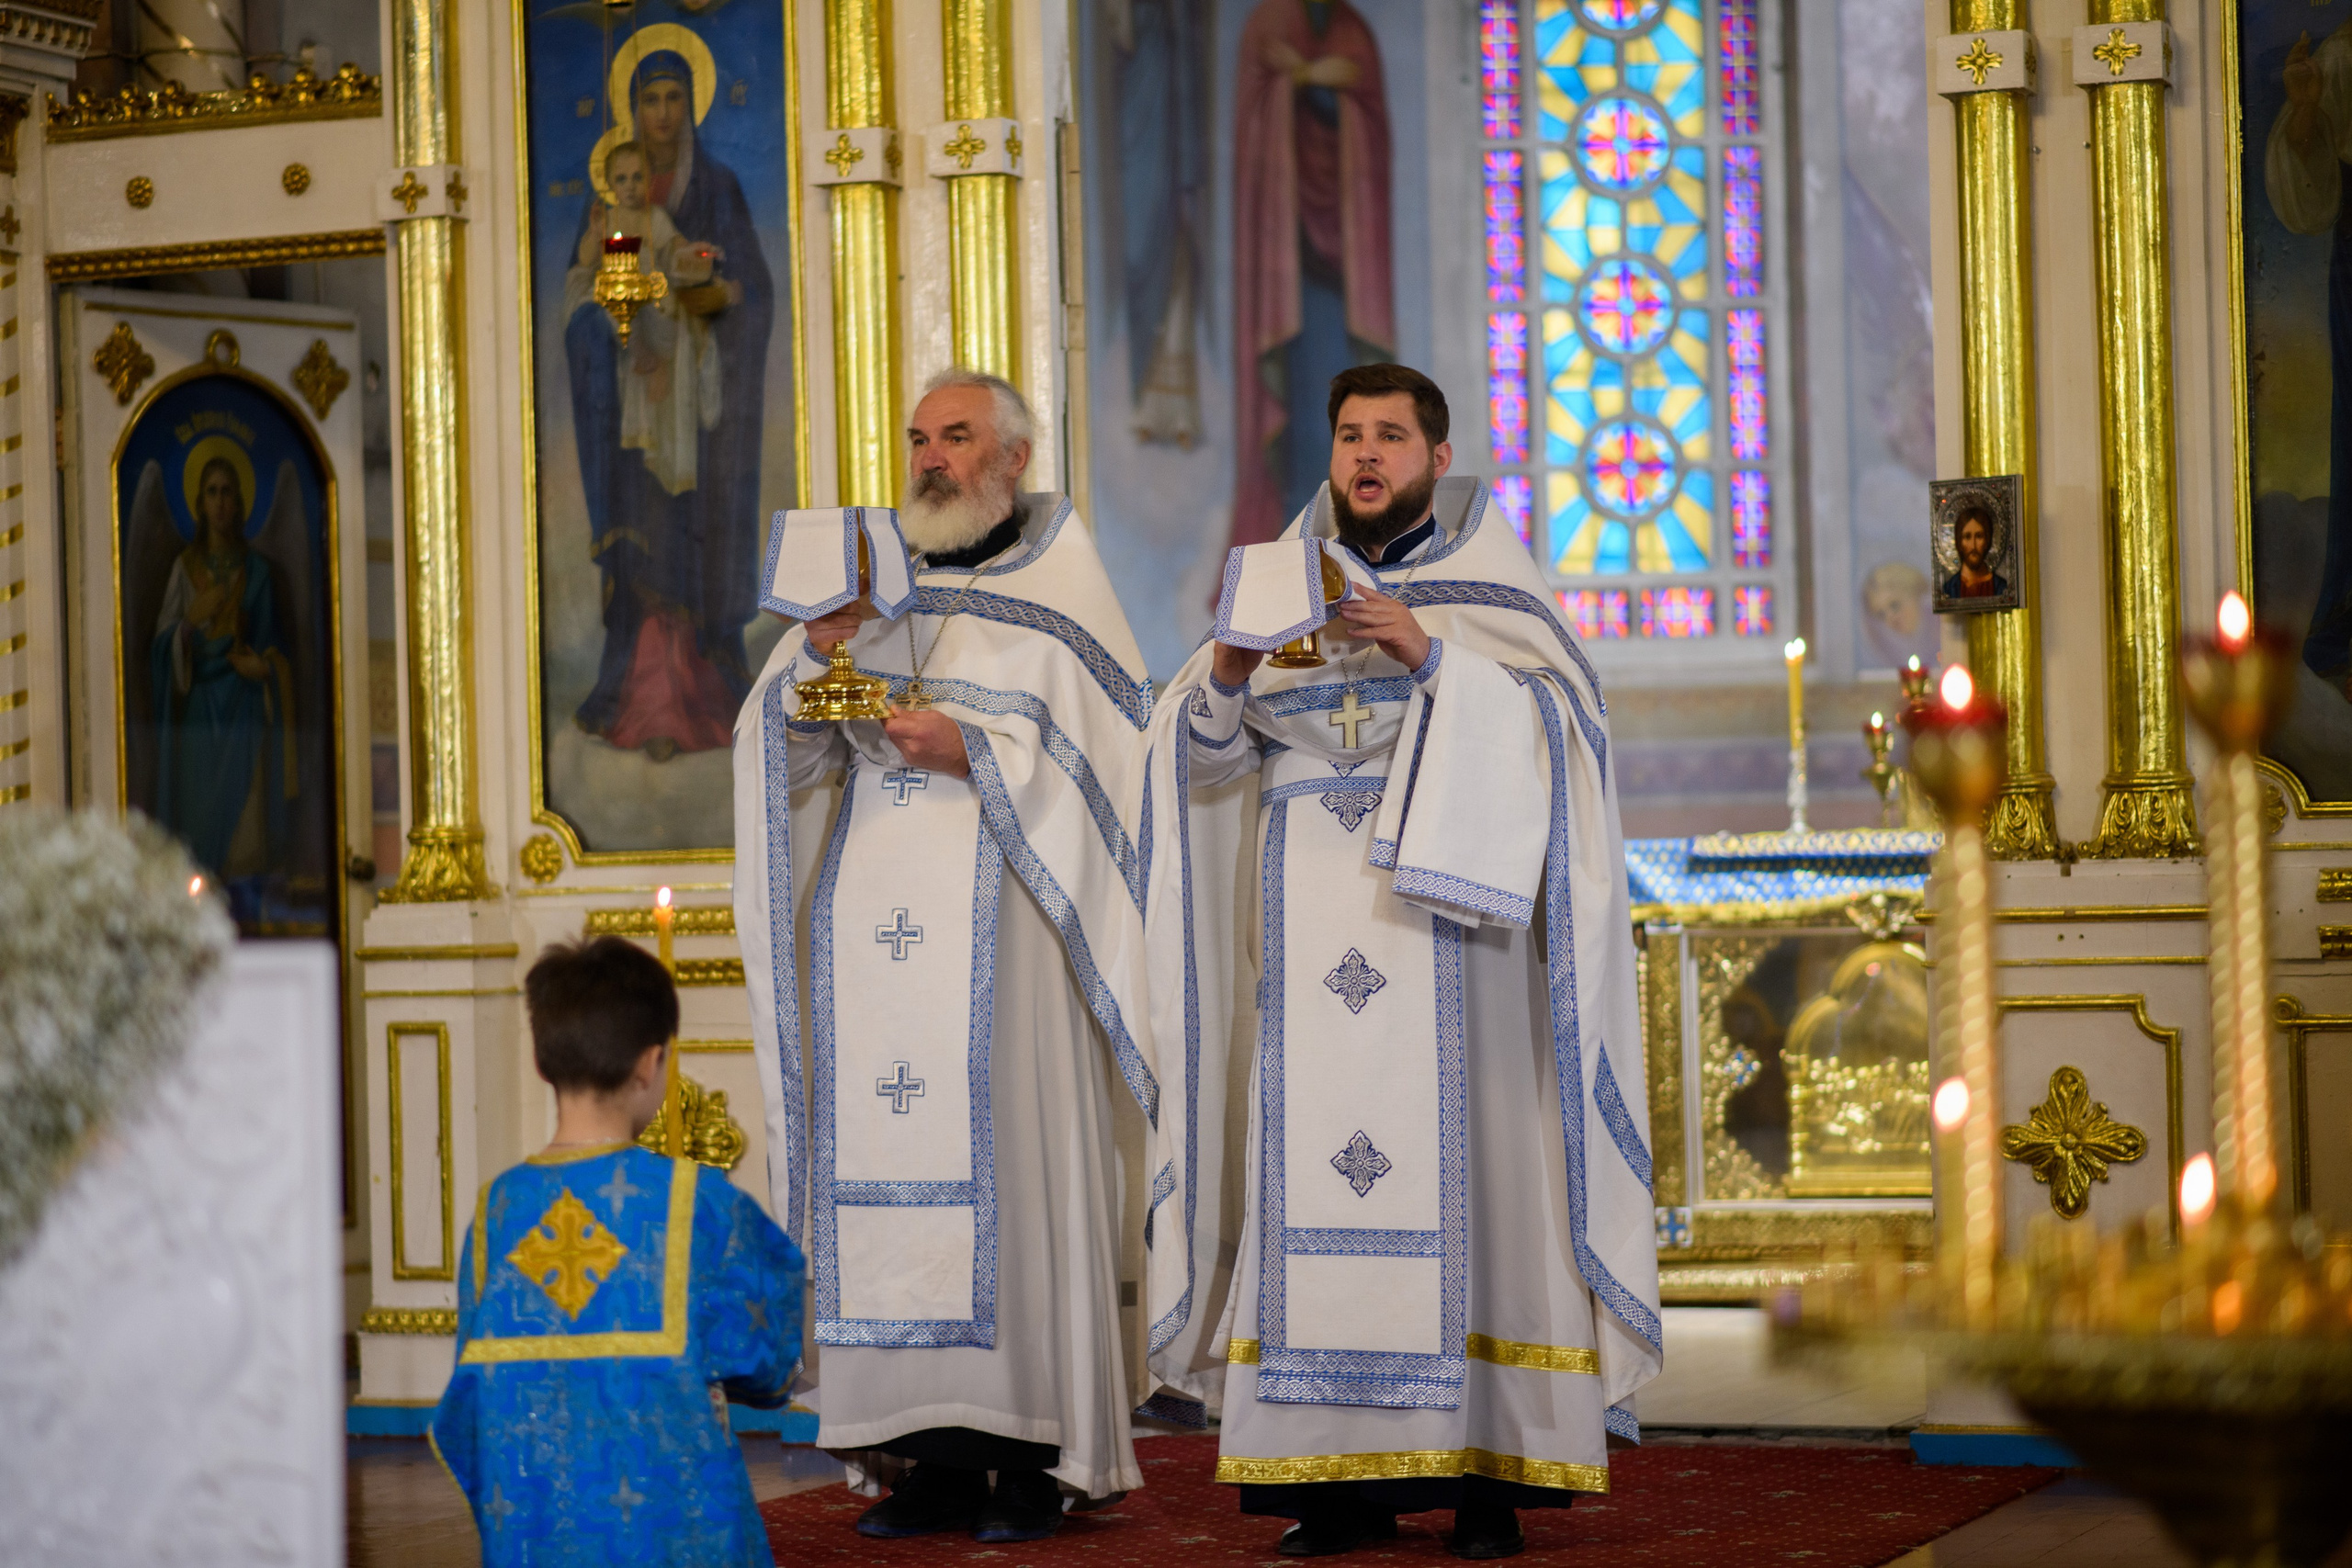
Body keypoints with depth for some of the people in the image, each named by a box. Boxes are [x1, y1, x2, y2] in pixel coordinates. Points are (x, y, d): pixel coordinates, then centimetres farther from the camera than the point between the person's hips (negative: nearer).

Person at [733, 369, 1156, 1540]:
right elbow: (787, 750, 12)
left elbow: (1099, 757, -1)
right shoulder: (873, 591, 19)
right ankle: (939, 1455, 2)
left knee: (1004, 1161, -9)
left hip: (997, 924, -4)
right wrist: (817, 654, -6)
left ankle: (1035, 1454, -4)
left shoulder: (1057, 594, 7)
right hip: (873, 919, 4)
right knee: (889, 1172, -1)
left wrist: (972, 751, -12)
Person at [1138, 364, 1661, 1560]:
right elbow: (1205, 752, 8)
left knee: (1453, 1167, -9)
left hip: (1442, 922, -3)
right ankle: (1343, 1472, -4)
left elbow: (1553, 723, -6)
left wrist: (1429, 656, -17)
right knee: (1315, 1169, -5)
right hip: (1310, 925, 3)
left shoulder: (1489, 585, 9)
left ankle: (1485, 1469, -7)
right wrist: (1227, 675, -13)